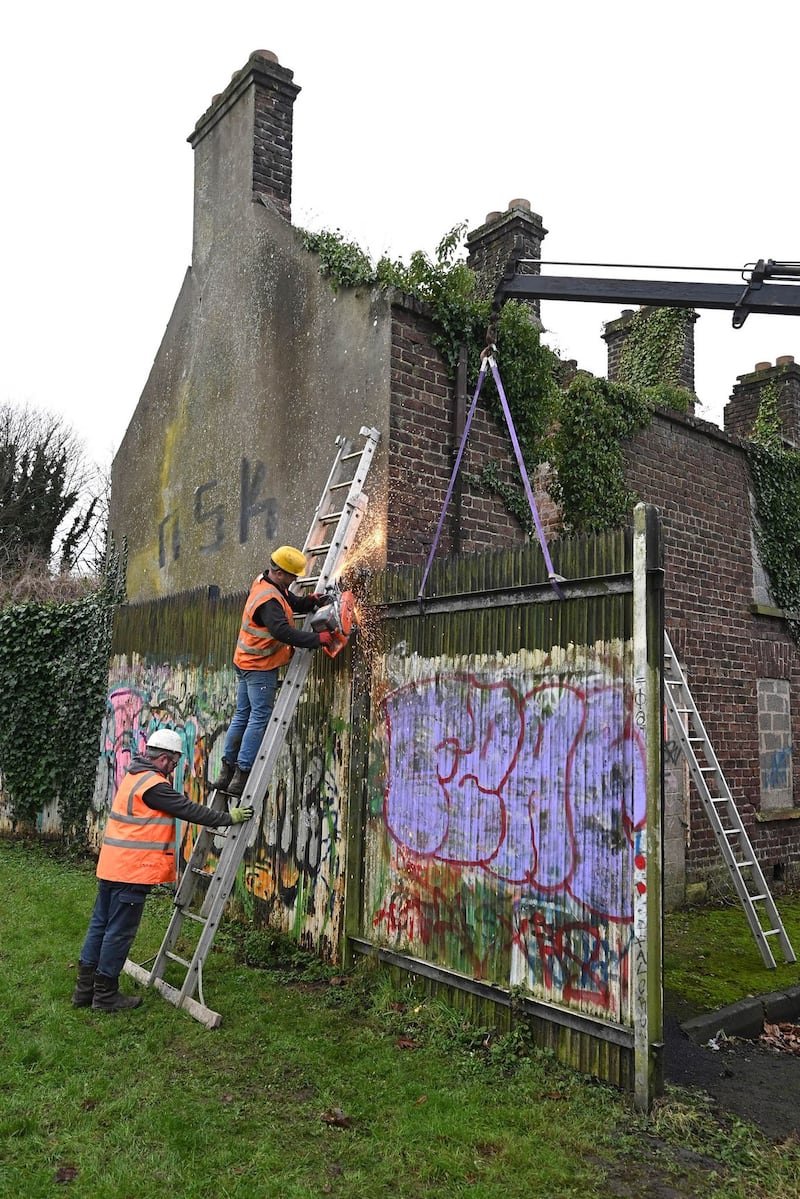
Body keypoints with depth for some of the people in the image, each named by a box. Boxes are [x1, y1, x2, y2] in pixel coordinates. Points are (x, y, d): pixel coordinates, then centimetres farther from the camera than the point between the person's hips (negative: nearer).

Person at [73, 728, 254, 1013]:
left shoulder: (135, 776, 14)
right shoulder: (153, 785, -19)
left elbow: (178, 805, 17)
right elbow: (187, 809, -18)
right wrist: (227, 818, -11)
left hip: (112, 867, 10)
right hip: (132, 871, -10)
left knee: (100, 925, 16)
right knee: (119, 932, 1)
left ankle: (85, 989, 26)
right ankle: (105, 995, 12)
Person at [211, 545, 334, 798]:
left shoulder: (264, 582, 7)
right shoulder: (269, 600, -24)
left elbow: (290, 601, 17)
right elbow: (283, 632, -33)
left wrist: (309, 601, -2)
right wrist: (317, 639, -28)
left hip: (246, 662, 10)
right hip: (261, 666, -10)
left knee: (242, 716, 12)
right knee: (260, 718, -7)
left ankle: (226, 774, 17)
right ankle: (241, 778, -6)